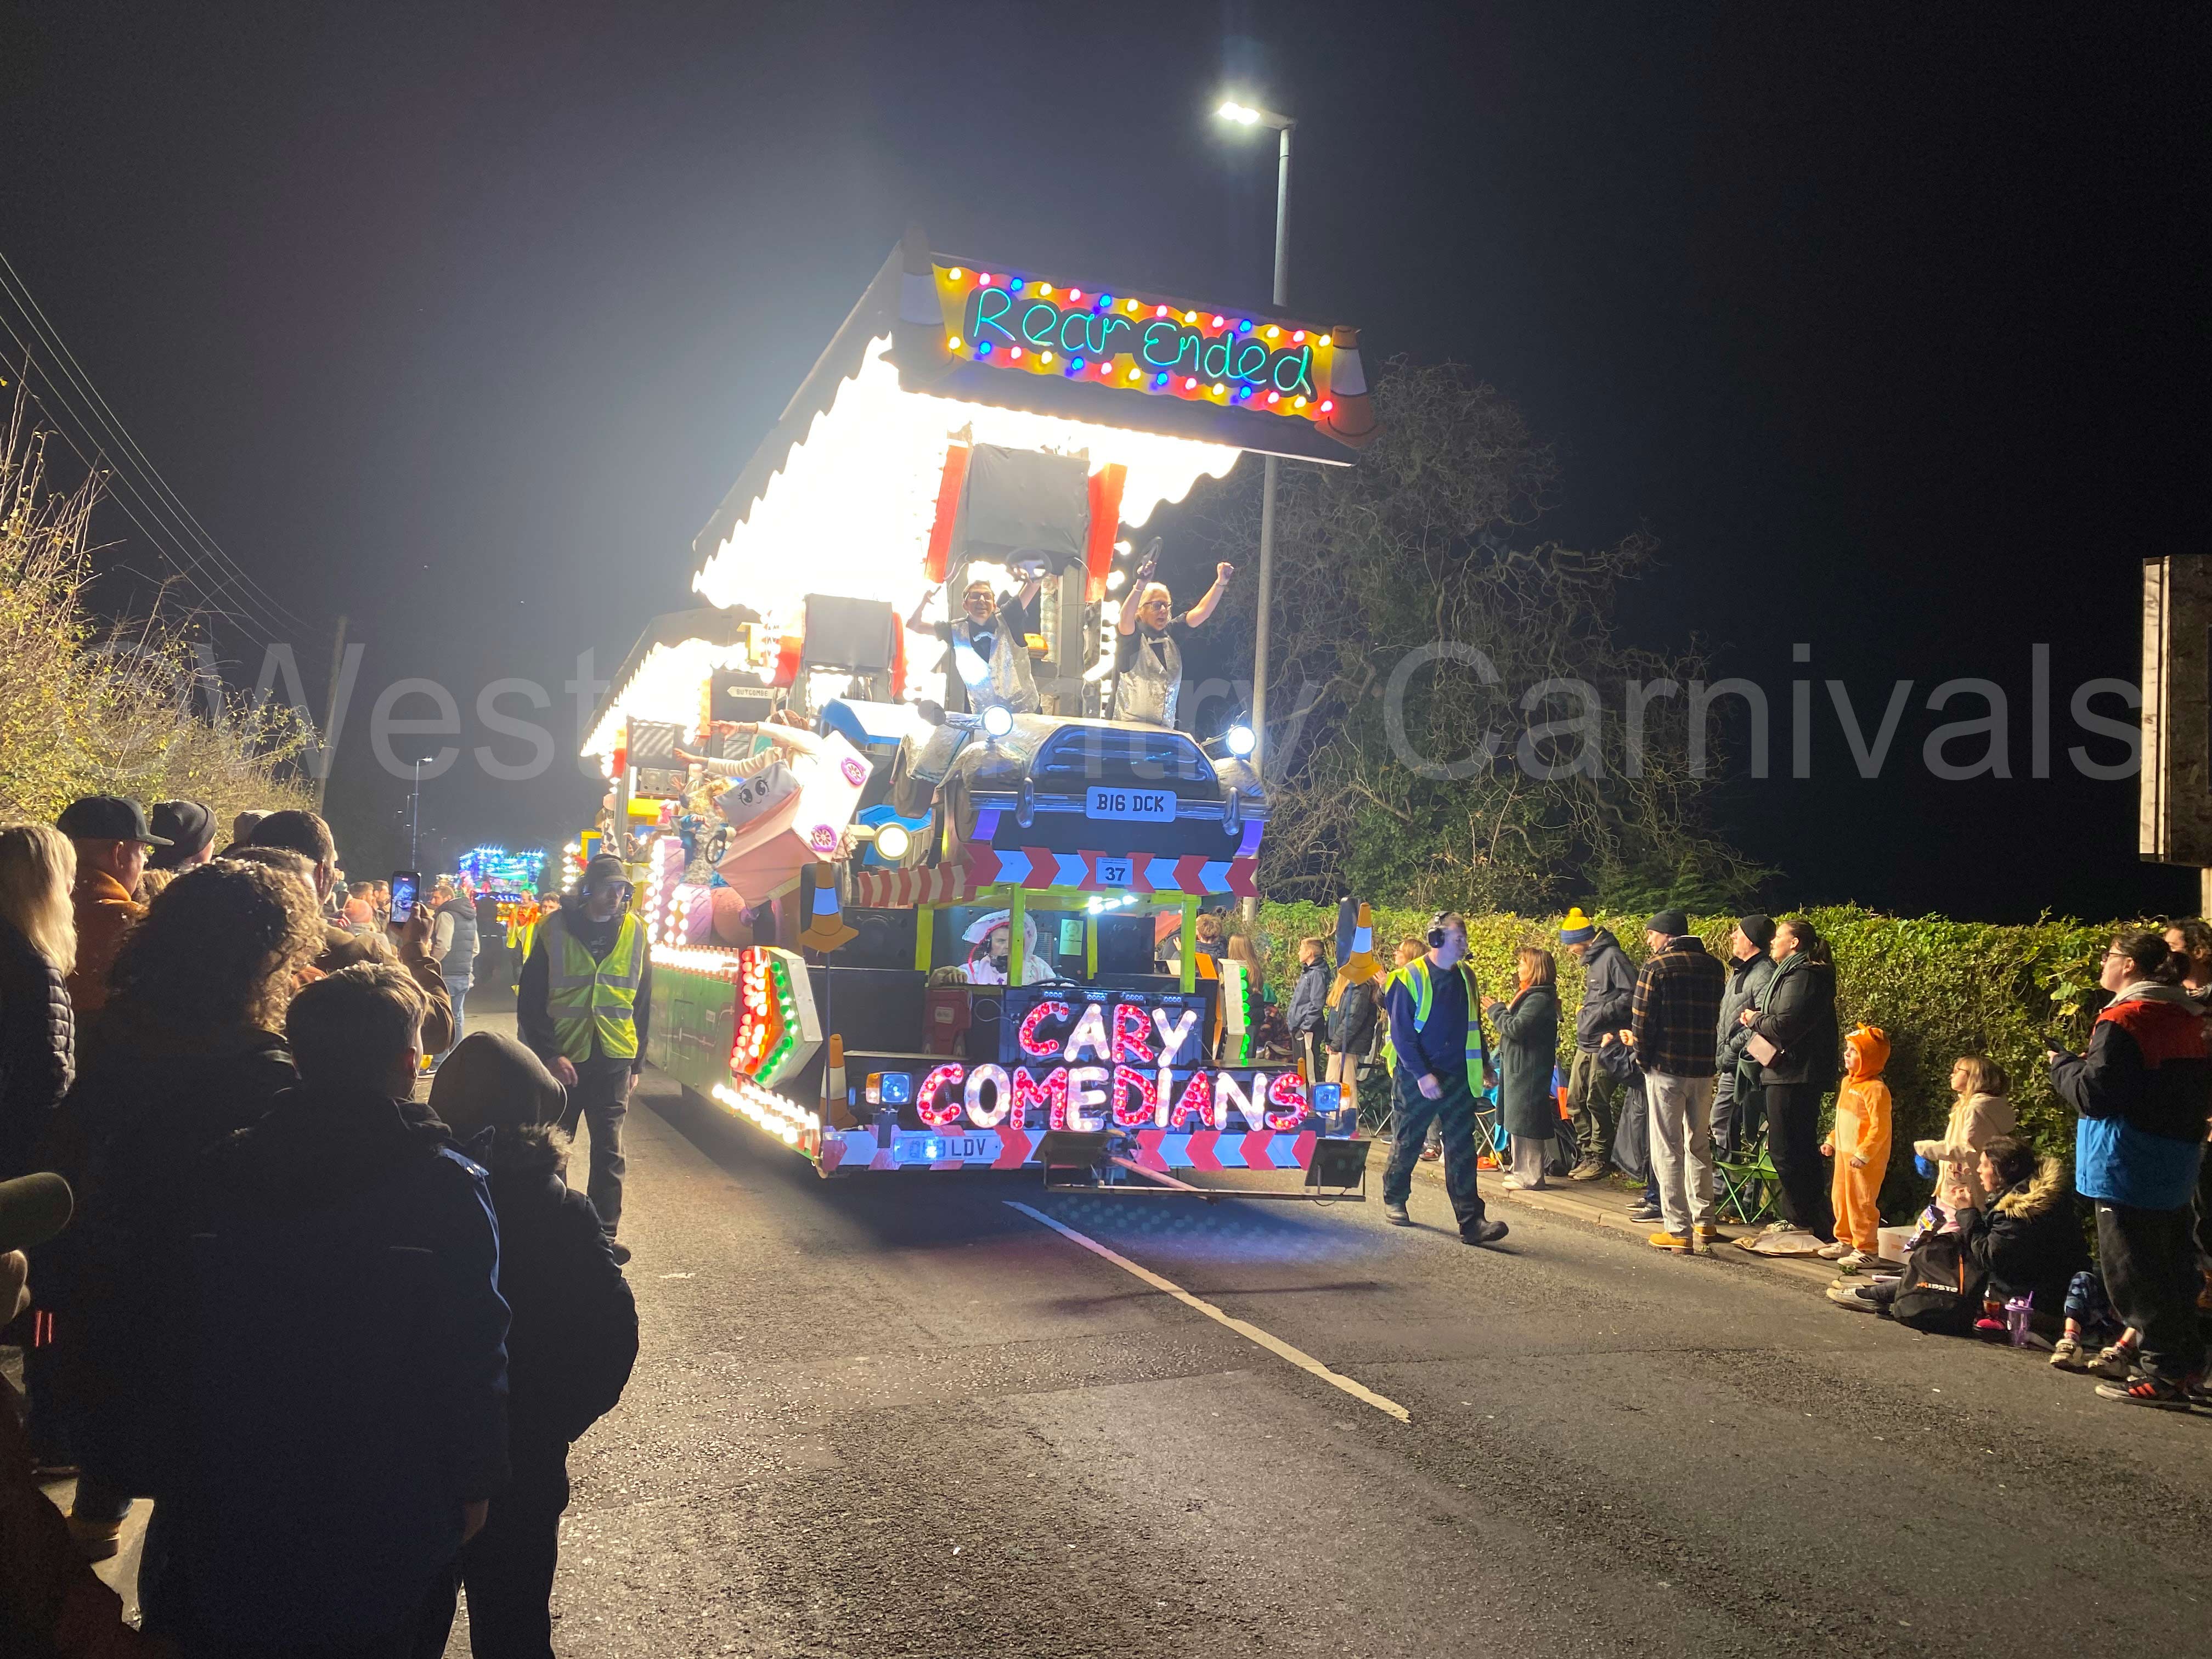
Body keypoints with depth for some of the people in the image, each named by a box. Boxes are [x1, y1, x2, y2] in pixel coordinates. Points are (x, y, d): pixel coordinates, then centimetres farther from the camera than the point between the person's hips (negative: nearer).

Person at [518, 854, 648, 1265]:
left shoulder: (634, 932, 4)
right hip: (562, 1060, -2)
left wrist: (637, 1062, 8)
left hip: (613, 1060, 2)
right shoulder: (555, 930, -5)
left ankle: (604, 1234, 12)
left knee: (608, 1151, 5)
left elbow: (642, 1002, 10)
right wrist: (549, 1054, -13)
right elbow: (530, 1002, -4)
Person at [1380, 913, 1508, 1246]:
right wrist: (1422, 1075, -19)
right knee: (1407, 1143, 9)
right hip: (1415, 1077, -4)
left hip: (1457, 1077, 4)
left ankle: (1471, 1221, -5)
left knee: (1462, 1149, -2)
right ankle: (1394, 1201, 31)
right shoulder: (1411, 977, -11)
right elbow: (1401, 1032, -14)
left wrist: (1484, 1066, 16)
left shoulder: (1466, 976, 7)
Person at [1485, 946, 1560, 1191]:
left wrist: (1496, 1010, -10)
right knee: (1519, 1120, 15)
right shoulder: (1531, 996, 18)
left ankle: (1531, 1176, -4)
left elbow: (1516, 1027, -23)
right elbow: (1514, 1026, 23)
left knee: (1525, 1121, -8)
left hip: (1528, 1070, -11)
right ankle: (1525, 1171, 23)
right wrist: (1501, 1011, 8)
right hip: (1520, 1068, 11)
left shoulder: (1539, 999, -17)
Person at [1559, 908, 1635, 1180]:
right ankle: (1590, 1154, 18)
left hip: (1605, 1044, -10)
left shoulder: (1612, 957, -12)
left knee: (1597, 1102, -3)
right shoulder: (1592, 960, 18)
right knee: (1575, 1101, 10)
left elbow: (1632, 996, -20)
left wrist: (1601, 1014, -21)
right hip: (1586, 1045, 10)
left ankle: (1600, 1159, 8)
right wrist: (1584, 1018, 13)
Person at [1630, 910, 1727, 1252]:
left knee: (1668, 1150, 0)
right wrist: (1708, 1054, 15)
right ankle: (1703, 1221, 25)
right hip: (1704, 1069, 6)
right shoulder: (1714, 966, 8)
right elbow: (1720, 1015, 11)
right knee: (1699, 1146, 19)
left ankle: (1678, 1229, 0)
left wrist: (1643, 1056, 2)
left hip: (1666, 1068, -6)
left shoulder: (1656, 966, -10)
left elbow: (1641, 1019, -12)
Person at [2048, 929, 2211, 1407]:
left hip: (2129, 1166, -9)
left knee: (2132, 1268, -3)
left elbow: (2093, 1093, -19)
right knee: (2172, 1264, 17)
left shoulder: (2123, 1020, -16)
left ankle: (2164, 1375, -2)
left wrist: (2062, 1064, -1)